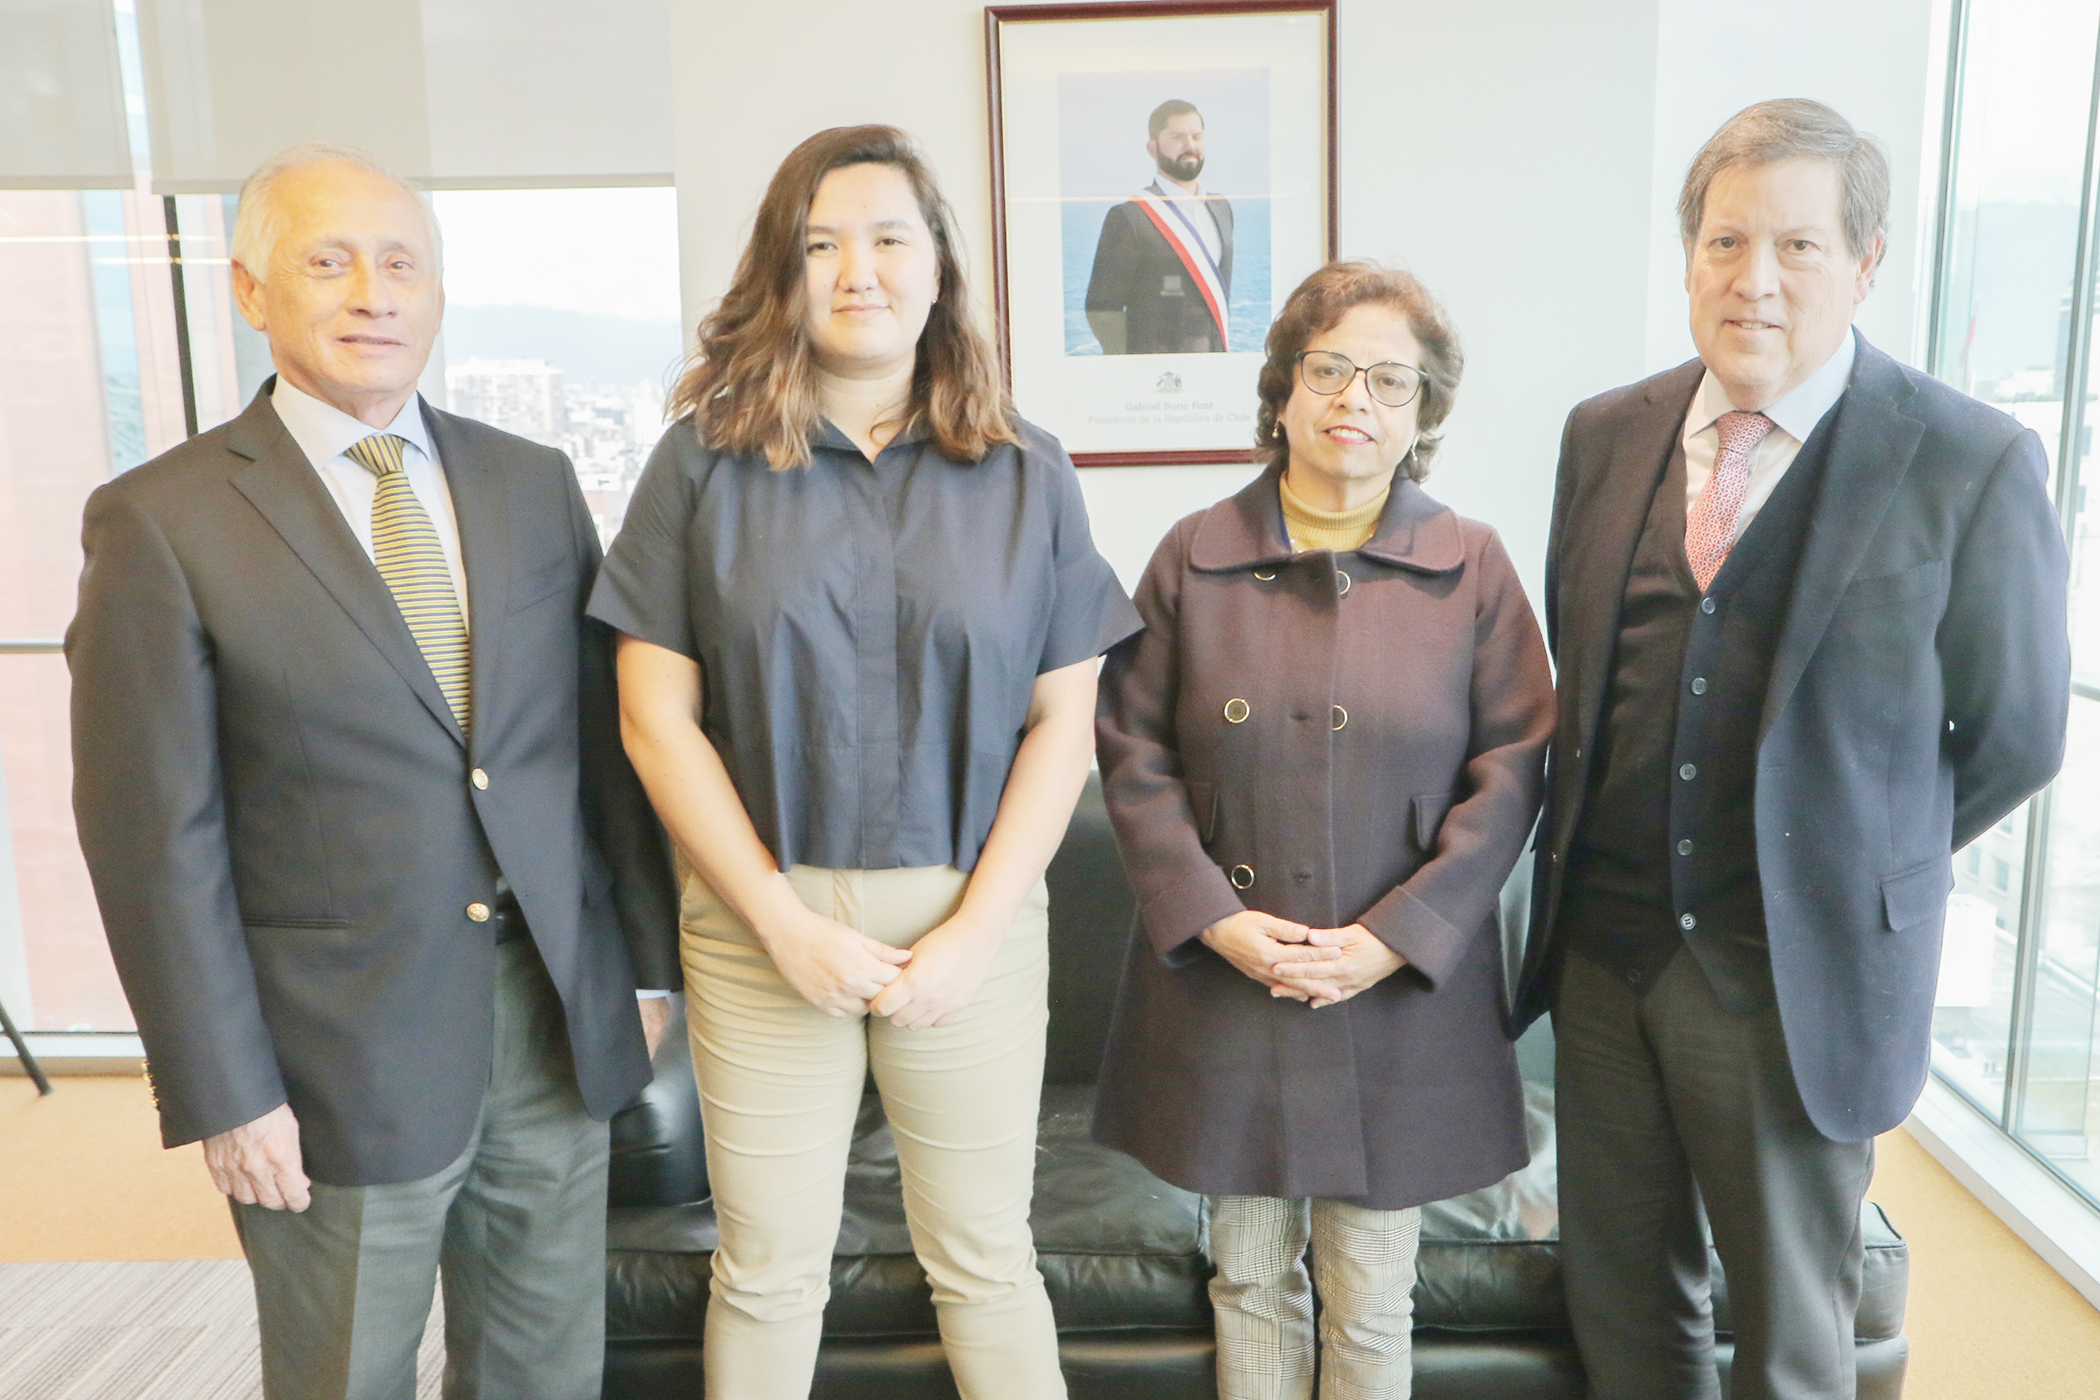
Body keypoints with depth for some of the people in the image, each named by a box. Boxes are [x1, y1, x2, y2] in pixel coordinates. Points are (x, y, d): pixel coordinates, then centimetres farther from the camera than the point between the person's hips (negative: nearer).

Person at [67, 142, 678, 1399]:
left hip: (560, 1020, 4)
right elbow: (156, 836, -9)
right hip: (341, 1054, -3)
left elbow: (605, 733, 6)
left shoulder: (534, 483, 4)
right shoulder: (164, 521, -8)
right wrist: (224, 1094, -9)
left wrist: (648, 954, 6)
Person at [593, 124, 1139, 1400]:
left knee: (987, 1260, 14)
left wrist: (974, 931, -9)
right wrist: (782, 919, -10)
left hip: (972, 921, 1)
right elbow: (658, 717, -3)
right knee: (768, 1271, 14)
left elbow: (1062, 723, 0)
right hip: (765, 920, 0)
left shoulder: (1027, 474, 2)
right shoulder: (706, 462, -1)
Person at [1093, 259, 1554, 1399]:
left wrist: (1396, 935, -11)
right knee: (1249, 1274, 15)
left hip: (1404, 992, 0)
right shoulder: (1195, 557, 2)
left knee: (1374, 1295, 13)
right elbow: (1134, 753, 0)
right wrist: (1211, 918, -10)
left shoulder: (1472, 568, 1)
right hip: (1223, 980, 1)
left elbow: (1510, 770, -2)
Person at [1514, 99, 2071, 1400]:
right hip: (1606, 950, 4)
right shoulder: (1605, 433, 2)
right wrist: (1605, 850, 8)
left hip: (1801, 973, -3)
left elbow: (2014, 737, -2)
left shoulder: (1972, 466, -11)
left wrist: (1855, 864, 5)